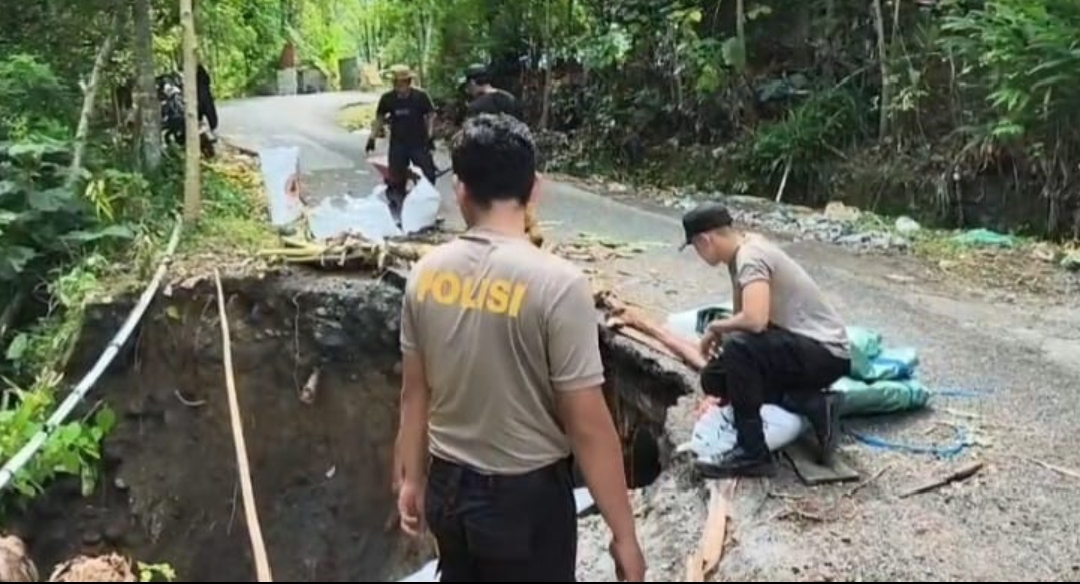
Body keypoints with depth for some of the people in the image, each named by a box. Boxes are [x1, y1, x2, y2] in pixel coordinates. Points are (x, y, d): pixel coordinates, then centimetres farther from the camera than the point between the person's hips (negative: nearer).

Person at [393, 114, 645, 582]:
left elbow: (415, 392, 4)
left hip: (449, 487, 5)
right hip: (526, 496, -5)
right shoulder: (557, 283, -23)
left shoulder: (427, 274, -6)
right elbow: (588, 426, -20)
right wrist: (623, 533, -11)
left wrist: (412, 478, 17)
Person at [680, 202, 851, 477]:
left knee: (738, 348, -32)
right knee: (715, 377, 6)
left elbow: (754, 320, -37)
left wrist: (715, 328, -18)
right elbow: (743, 316, 16)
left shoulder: (751, 258, -22)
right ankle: (813, 405, 5)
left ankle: (752, 454, -18)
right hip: (801, 347, 10)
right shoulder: (744, 248, 6)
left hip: (825, 354, -10)